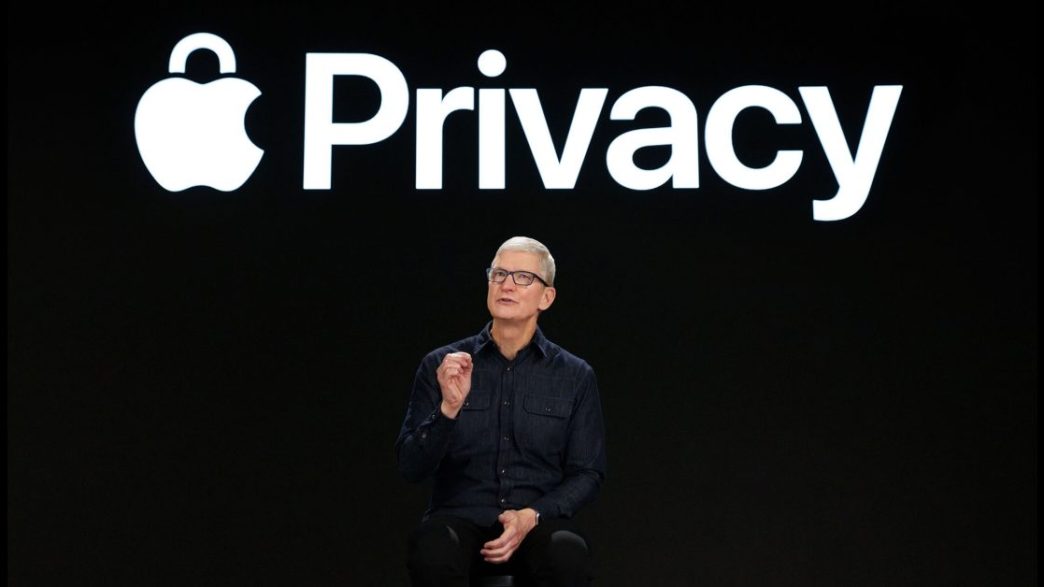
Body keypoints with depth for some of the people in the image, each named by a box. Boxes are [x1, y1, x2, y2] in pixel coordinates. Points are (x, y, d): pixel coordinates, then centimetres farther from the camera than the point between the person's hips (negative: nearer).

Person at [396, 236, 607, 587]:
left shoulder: (576, 376, 6)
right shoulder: (441, 366, 4)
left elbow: (588, 474, 7)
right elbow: (411, 467, 0)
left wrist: (532, 516, -11)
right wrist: (449, 408, -17)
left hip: (539, 521, 1)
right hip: (459, 517, 0)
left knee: (568, 555, -35)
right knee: (434, 554, -36)